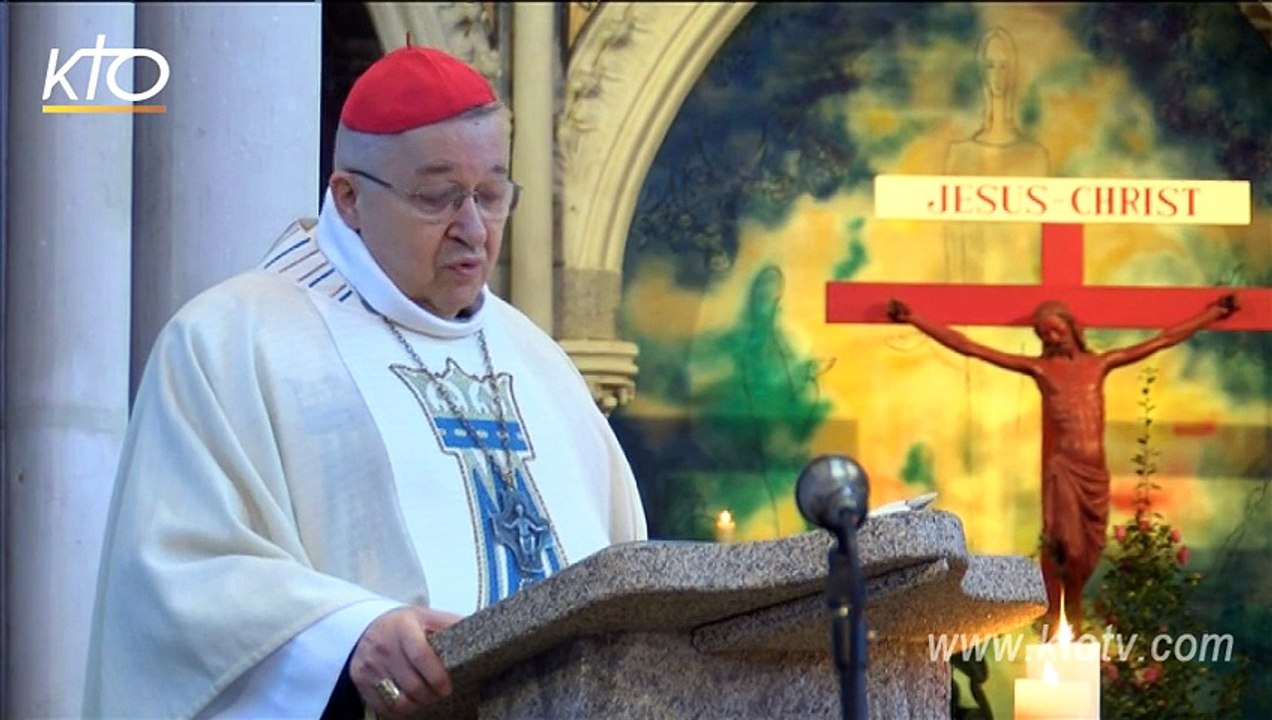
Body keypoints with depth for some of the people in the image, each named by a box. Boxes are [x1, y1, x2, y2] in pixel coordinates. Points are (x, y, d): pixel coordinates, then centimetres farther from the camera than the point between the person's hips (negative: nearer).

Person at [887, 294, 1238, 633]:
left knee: (1086, 552, 8)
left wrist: (1213, 313, 22)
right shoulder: (1039, 368, 6)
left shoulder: (1100, 363, 14)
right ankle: (1052, 627, -9)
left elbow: (1163, 340, 19)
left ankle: (1074, 624, 22)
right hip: (1062, 468, -3)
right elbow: (969, 348, 2)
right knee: (1061, 548, -13)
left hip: (1095, 470, 3)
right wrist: (914, 320, -2)